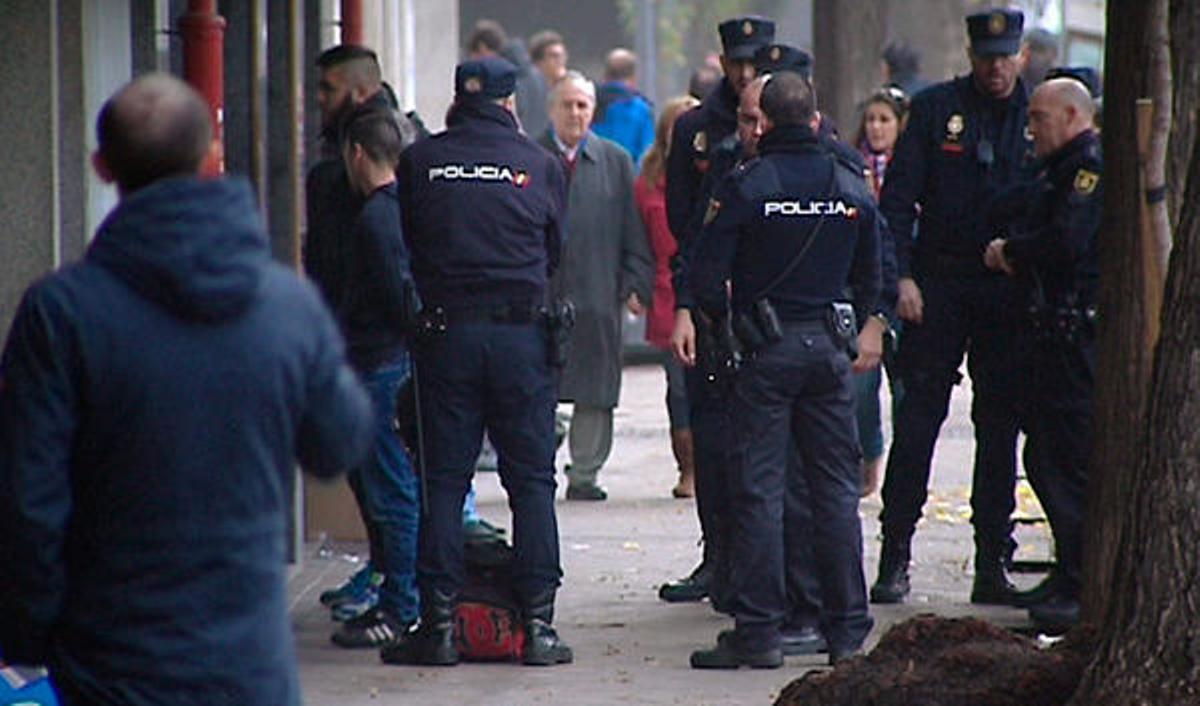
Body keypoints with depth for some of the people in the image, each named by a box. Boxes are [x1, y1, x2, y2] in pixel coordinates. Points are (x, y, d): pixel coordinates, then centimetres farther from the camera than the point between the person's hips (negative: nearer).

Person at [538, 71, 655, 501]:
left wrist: (636, 285, 0)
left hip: (597, 297, 1)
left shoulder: (615, 162, 9)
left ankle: (585, 473, 10)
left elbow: (634, 232, 9)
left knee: (595, 394, 3)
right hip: (538, 296, -1)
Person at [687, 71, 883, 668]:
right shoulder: (851, 187, 5)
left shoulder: (745, 187, -8)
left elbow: (706, 278, -11)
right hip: (829, 347, 4)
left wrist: (729, 321, 7)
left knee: (759, 490, -1)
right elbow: (871, 277, 12)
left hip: (765, 349, -4)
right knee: (837, 489, 8)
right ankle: (848, 630, 10)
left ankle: (758, 631, -3)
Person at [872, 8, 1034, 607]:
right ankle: (895, 557, 0)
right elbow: (897, 198, 0)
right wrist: (901, 276, -9)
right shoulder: (935, 109, 1)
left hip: (1008, 291, 2)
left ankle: (992, 564, 10)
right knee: (917, 418, -4)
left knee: (1000, 427, 5)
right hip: (939, 284, -2)